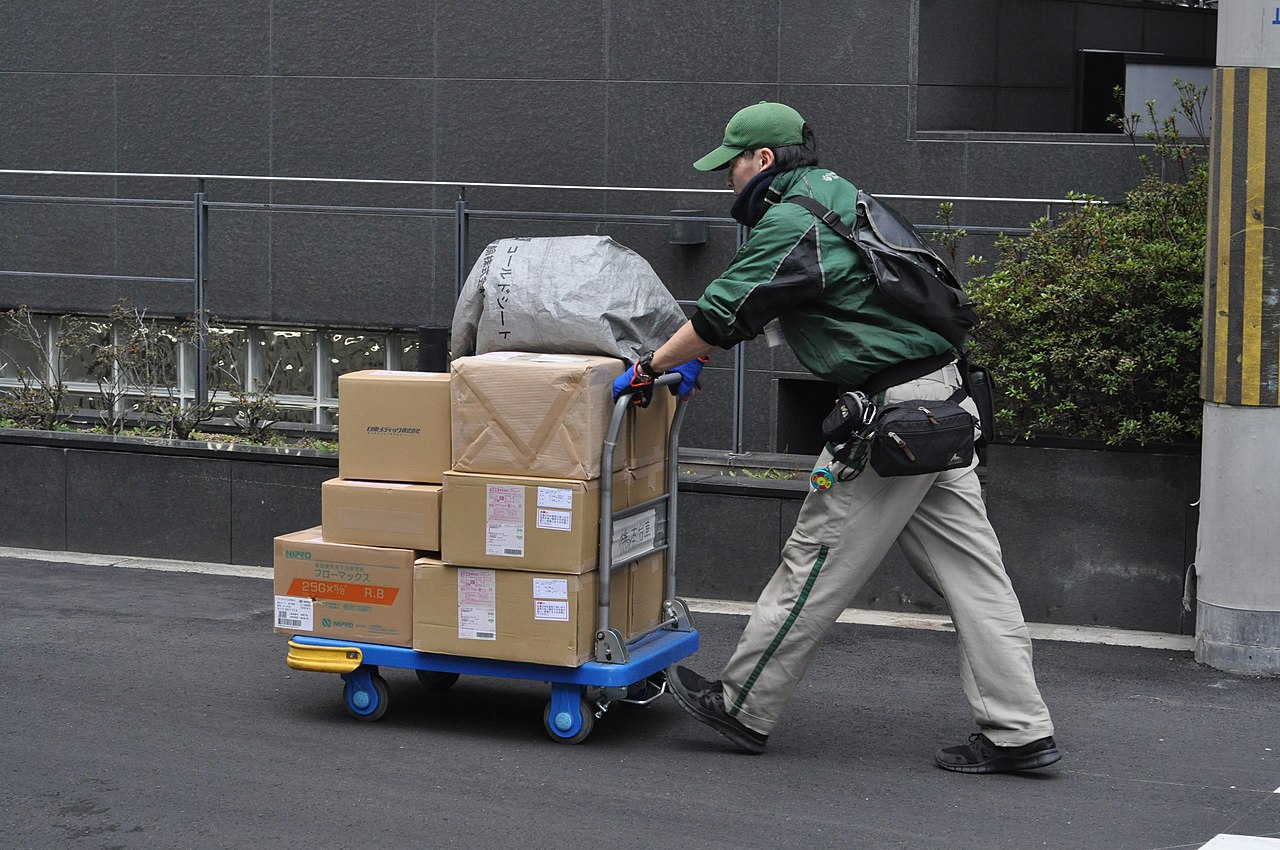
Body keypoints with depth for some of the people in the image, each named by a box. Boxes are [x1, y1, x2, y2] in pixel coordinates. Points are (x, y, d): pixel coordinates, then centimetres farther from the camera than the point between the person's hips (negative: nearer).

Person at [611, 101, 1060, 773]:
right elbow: (746, 304, 28)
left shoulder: (791, 224, -12)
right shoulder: (834, 193, 19)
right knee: (968, 569, 7)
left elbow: (724, 313, -11)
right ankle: (1017, 731, 7)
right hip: (943, 392, 10)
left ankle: (743, 708, 13)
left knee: (817, 562, 1)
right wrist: (694, 358, 27)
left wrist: (648, 370, 2)